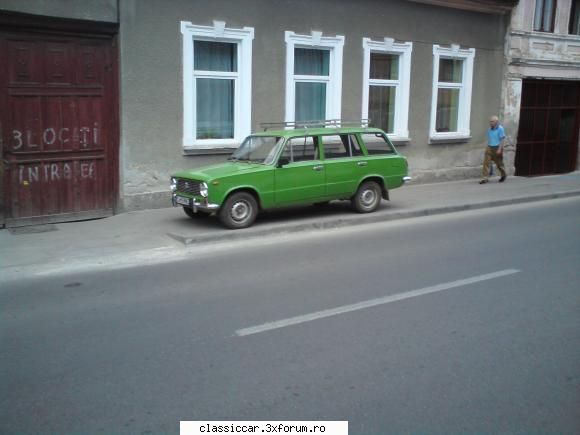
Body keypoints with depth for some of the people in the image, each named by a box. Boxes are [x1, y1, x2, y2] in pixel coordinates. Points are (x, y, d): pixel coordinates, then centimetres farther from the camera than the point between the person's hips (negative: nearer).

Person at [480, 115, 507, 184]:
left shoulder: (500, 129, -10)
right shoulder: (490, 129, 8)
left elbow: (502, 139, -13)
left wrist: (499, 149, -20)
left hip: (497, 148, -5)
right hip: (489, 148, 5)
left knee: (499, 163, 10)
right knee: (486, 162, -10)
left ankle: (503, 175, 36)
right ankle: (485, 178, -12)